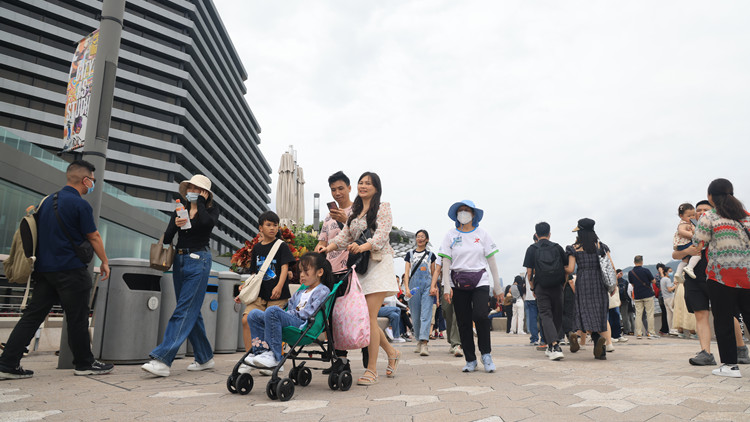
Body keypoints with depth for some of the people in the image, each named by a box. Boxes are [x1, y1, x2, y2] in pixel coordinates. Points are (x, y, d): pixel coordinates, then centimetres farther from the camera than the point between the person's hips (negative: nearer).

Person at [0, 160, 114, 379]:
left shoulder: (48, 201, 13)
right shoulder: (80, 205, -12)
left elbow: (40, 232, 20)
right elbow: (94, 237, -6)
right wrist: (105, 262, 6)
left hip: (44, 269, 8)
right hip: (71, 270, -8)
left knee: (32, 315, 11)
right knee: (77, 319, 2)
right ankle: (84, 363, 13)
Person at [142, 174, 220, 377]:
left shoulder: (211, 209, 2)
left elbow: (208, 223, -23)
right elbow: (166, 239, 7)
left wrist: (200, 202, -8)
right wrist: (175, 225, -13)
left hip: (198, 261, -6)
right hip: (180, 260, 6)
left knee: (184, 310, -11)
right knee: (192, 311, 10)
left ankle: (162, 360, -14)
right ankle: (205, 358, 20)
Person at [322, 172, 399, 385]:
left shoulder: (383, 208, 1)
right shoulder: (354, 211, 20)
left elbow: (381, 236, -13)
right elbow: (344, 236, 11)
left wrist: (362, 247, -31)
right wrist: (327, 248, -8)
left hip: (378, 263, -6)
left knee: (369, 317, -11)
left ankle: (371, 370, -2)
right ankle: (392, 353, 25)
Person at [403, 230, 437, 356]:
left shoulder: (431, 255, 13)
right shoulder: (410, 254, 12)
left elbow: (433, 273, 14)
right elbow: (406, 273, 8)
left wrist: (433, 287, 0)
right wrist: (406, 288, -4)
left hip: (427, 286, -1)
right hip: (414, 286, 1)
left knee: (426, 315, -12)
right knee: (415, 316, 4)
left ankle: (424, 344, -19)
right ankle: (419, 341, 19)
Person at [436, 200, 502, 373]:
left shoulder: (482, 234, 8)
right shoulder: (450, 235, 7)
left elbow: (491, 261, 8)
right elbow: (446, 262, 2)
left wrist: (498, 287, 6)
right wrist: (446, 287, -7)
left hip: (480, 281, -1)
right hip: (458, 283, 1)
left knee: (480, 315, -19)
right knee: (463, 322, 2)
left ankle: (486, 353, 2)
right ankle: (470, 360, 14)